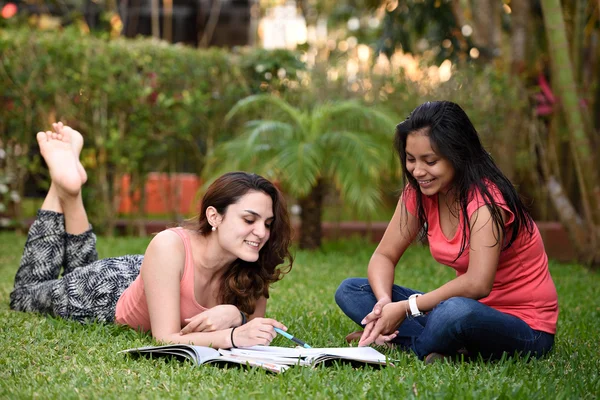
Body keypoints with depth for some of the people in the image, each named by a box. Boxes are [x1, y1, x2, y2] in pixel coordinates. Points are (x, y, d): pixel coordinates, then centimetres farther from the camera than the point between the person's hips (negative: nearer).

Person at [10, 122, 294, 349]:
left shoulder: (252, 266, -29)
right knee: (24, 295, 27)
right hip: (106, 291, -4)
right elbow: (166, 339, -43)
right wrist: (233, 337, -57)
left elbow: (254, 328, -18)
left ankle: (71, 197, 31)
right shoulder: (170, 247, -43)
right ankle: (64, 188, 23)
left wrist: (236, 316, -40)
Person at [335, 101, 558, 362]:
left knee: (457, 312, -43)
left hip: (524, 325, -7)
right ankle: (441, 349, -21)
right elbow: (384, 255, 2)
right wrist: (384, 302, -20)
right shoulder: (418, 193, 1)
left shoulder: (485, 199, -21)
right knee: (350, 291, -4)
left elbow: (477, 284, -33)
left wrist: (406, 308, -29)